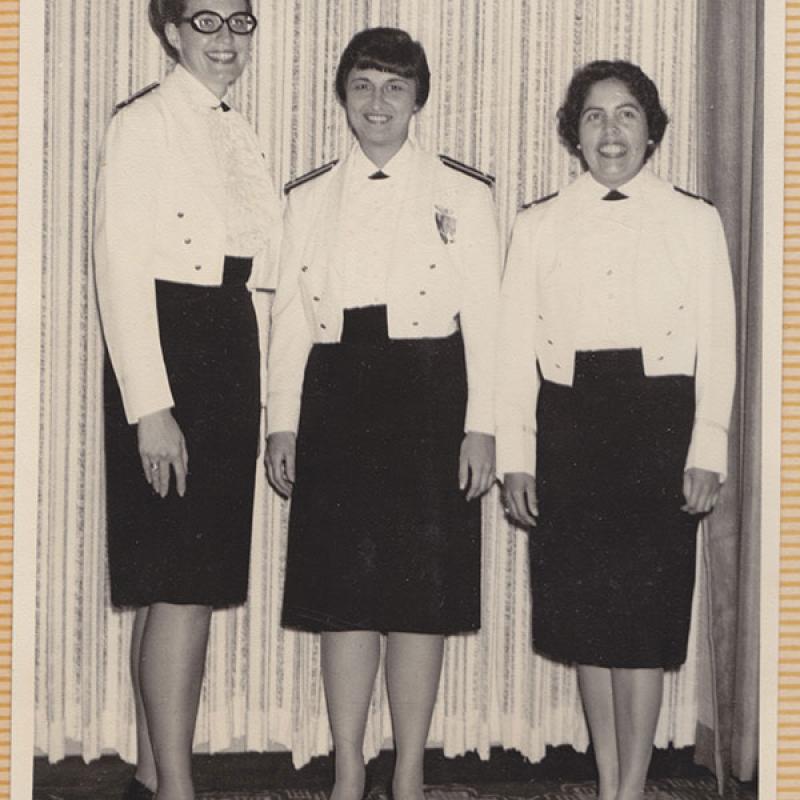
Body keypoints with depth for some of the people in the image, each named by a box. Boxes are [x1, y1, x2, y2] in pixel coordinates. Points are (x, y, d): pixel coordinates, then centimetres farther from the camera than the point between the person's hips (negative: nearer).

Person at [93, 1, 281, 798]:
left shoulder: (240, 135, 16)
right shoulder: (143, 125, -7)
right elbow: (120, 268, -13)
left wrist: (262, 397, 10)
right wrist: (149, 405, -20)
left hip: (229, 352, 8)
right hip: (164, 350, -8)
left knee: (180, 585, 11)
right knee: (183, 583, -9)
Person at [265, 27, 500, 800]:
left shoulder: (462, 192, 6)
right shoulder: (309, 198, 12)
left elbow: (483, 316, 2)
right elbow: (289, 316, 10)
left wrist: (480, 425, -5)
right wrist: (281, 422, 3)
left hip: (429, 397, -1)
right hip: (336, 397, 2)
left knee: (424, 591, 1)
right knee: (344, 589, 2)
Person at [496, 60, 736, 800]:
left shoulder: (695, 221, 6)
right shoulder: (539, 225, 10)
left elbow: (716, 346, 1)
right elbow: (516, 348, 7)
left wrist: (707, 452, -7)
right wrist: (515, 457, 1)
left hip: (658, 417, -2)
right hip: (568, 423, 2)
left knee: (646, 612, -2)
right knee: (584, 614, 5)